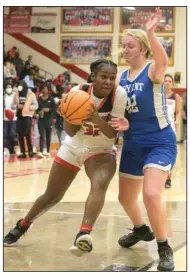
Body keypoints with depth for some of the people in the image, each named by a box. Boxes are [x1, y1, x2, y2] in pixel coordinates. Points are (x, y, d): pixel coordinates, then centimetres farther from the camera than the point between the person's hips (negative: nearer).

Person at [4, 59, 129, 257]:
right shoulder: (78, 91, -20)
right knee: (52, 196, 13)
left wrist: (96, 118, -39)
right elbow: (70, 132, -17)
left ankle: (84, 235, -45)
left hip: (101, 151, -1)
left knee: (100, 184, -35)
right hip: (73, 147, 2)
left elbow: (113, 133, -22)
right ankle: (22, 225, 39)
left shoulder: (119, 94, -22)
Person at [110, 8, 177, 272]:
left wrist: (150, 32, -52)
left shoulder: (153, 70, -14)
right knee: (125, 197, 17)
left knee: (151, 194, -25)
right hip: (133, 145, 7)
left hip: (160, 142, -7)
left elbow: (163, 61, -39)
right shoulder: (122, 77, 6)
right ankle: (141, 230, 48)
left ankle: (165, 249, -5)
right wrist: (120, 123, -8)